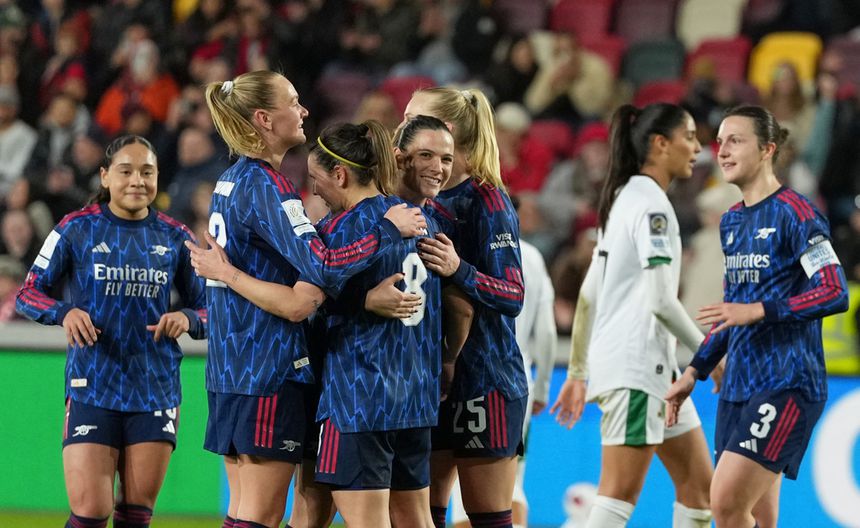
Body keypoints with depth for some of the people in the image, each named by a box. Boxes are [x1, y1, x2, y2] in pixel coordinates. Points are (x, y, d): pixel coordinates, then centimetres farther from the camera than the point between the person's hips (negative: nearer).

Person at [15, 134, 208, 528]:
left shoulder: (174, 237, 6)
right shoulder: (77, 229, 0)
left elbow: (206, 307, 11)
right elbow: (28, 293, 2)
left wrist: (187, 319, -13)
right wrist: (64, 312, -19)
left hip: (156, 391, 3)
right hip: (92, 389, -3)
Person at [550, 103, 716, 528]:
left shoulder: (624, 200, 17)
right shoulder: (651, 204, -12)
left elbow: (589, 295, 17)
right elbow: (660, 300, -18)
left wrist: (577, 373, 18)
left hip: (655, 366, 10)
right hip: (635, 366, -10)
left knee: (698, 484, 8)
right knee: (620, 494, -11)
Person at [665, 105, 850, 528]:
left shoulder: (794, 213, -9)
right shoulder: (731, 221, 16)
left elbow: (835, 294, -17)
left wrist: (758, 311, -22)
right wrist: (695, 371, 20)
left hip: (787, 384, -8)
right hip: (739, 387, 8)